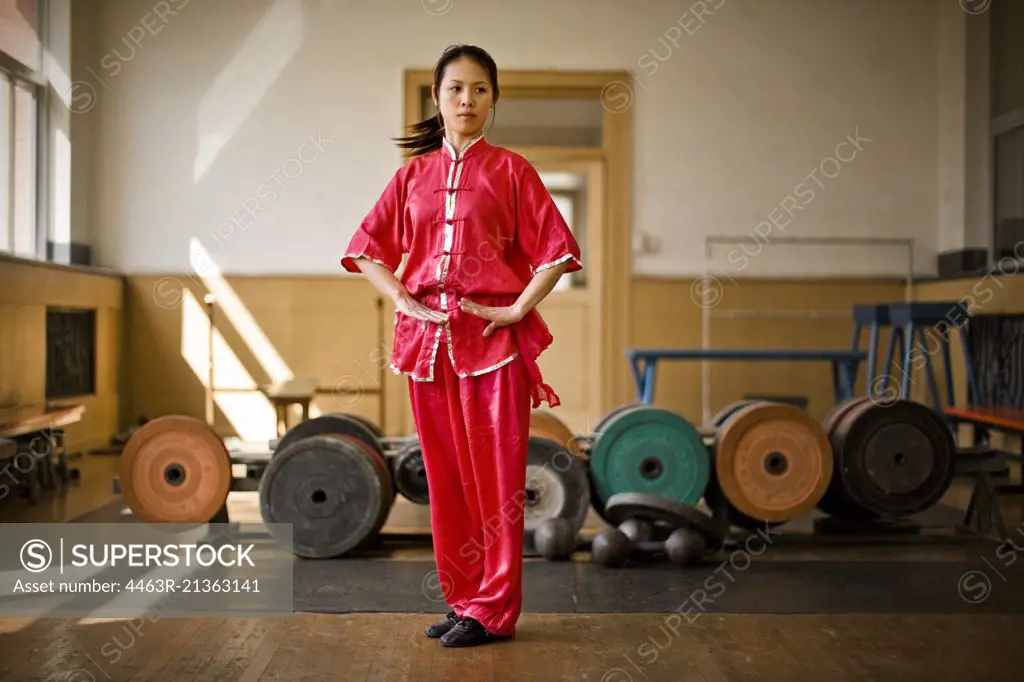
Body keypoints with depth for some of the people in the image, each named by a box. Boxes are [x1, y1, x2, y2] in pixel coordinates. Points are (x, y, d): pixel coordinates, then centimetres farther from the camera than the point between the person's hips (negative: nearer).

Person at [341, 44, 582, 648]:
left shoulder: (510, 170, 2)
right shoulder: (414, 174, 11)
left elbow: (557, 250, -2)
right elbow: (367, 250, 13)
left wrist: (518, 309, -11)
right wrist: (404, 302, 0)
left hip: (494, 336, -4)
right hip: (427, 338, 4)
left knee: (497, 477, 0)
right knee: (445, 476, 9)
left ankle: (494, 610, 9)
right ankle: (461, 600, 20)